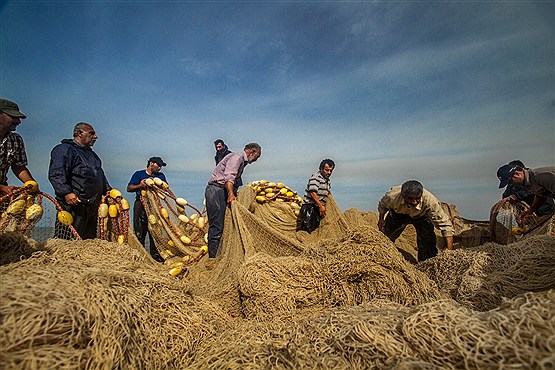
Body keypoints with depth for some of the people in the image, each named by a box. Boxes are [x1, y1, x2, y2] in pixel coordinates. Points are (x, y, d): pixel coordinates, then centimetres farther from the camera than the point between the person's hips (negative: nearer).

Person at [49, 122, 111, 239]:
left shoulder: (91, 153, 25)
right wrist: (67, 193, -26)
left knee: (90, 240, 11)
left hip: (93, 205, 9)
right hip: (74, 204, -9)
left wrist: (108, 190, 19)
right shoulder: (64, 149, -3)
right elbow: (56, 174, -15)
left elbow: (101, 175, 31)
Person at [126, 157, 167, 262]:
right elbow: (129, 188, 3)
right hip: (140, 205, -2)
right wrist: (139, 186, -15)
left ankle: (155, 254, 4)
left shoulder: (161, 176, 19)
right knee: (140, 231, -1)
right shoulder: (139, 174, 11)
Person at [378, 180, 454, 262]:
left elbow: (445, 225, -37)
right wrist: (381, 219, 2)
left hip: (421, 216, -1)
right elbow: (382, 205, -11)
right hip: (398, 214, 1)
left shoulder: (430, 201, -42)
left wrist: (449, 251, -44)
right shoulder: (392, 196, -39)